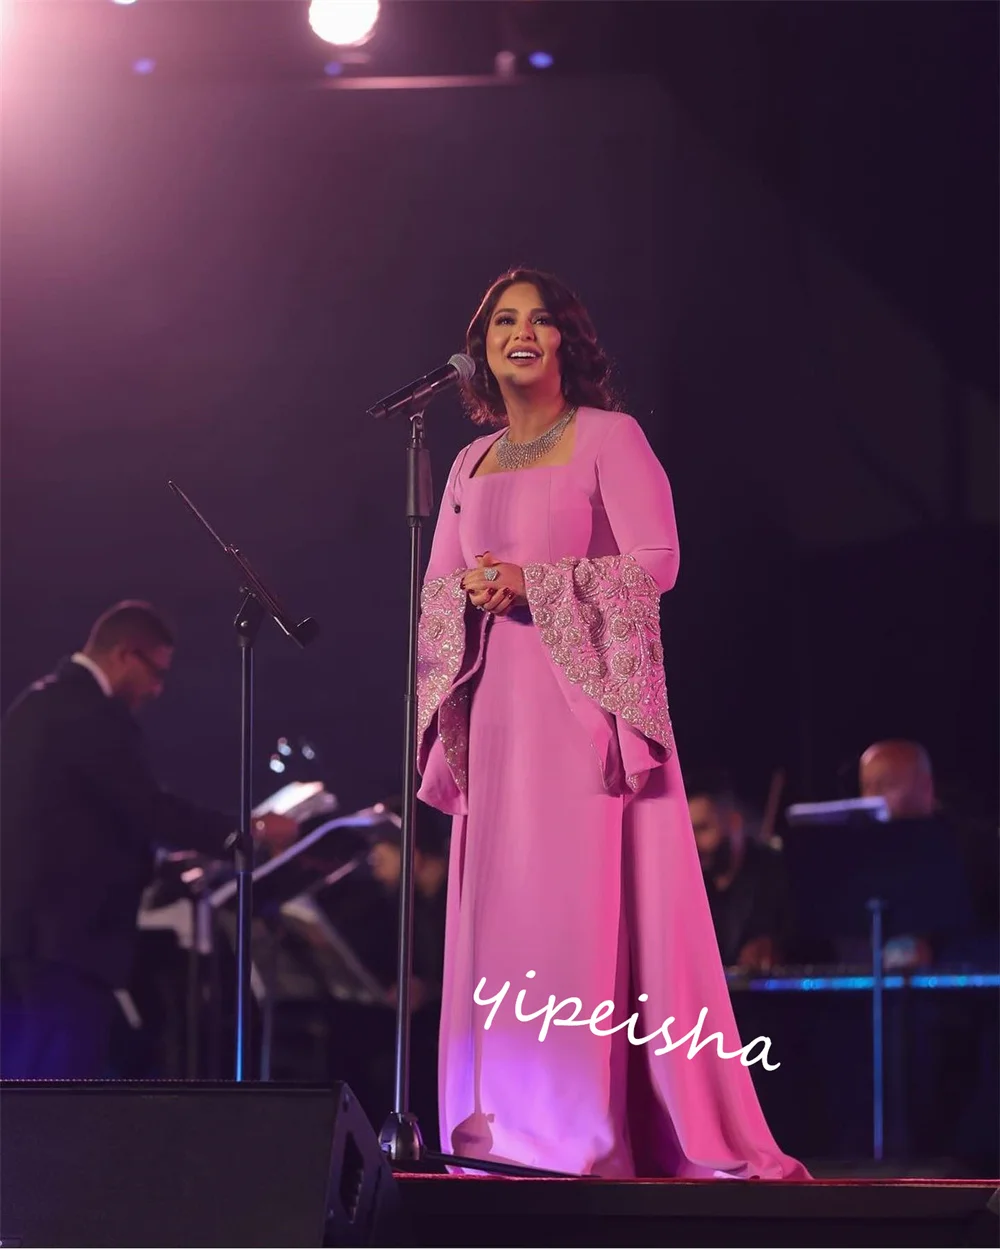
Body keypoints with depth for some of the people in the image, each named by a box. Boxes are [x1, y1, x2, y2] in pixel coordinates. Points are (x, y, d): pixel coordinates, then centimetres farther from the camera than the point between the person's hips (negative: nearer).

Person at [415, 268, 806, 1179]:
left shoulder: (608, 437, 1)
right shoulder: (472, 463, 20)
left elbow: (657, 560, -8)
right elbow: (438, 587, 19)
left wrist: (533, 583, -14)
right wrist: (472, 588, -4)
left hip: (584, 694, -6)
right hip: (497, 705, 6)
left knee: (588, 901, -12)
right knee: (500, 907, 1)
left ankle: (591, 1124, -13)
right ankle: (512, 1121, 3)